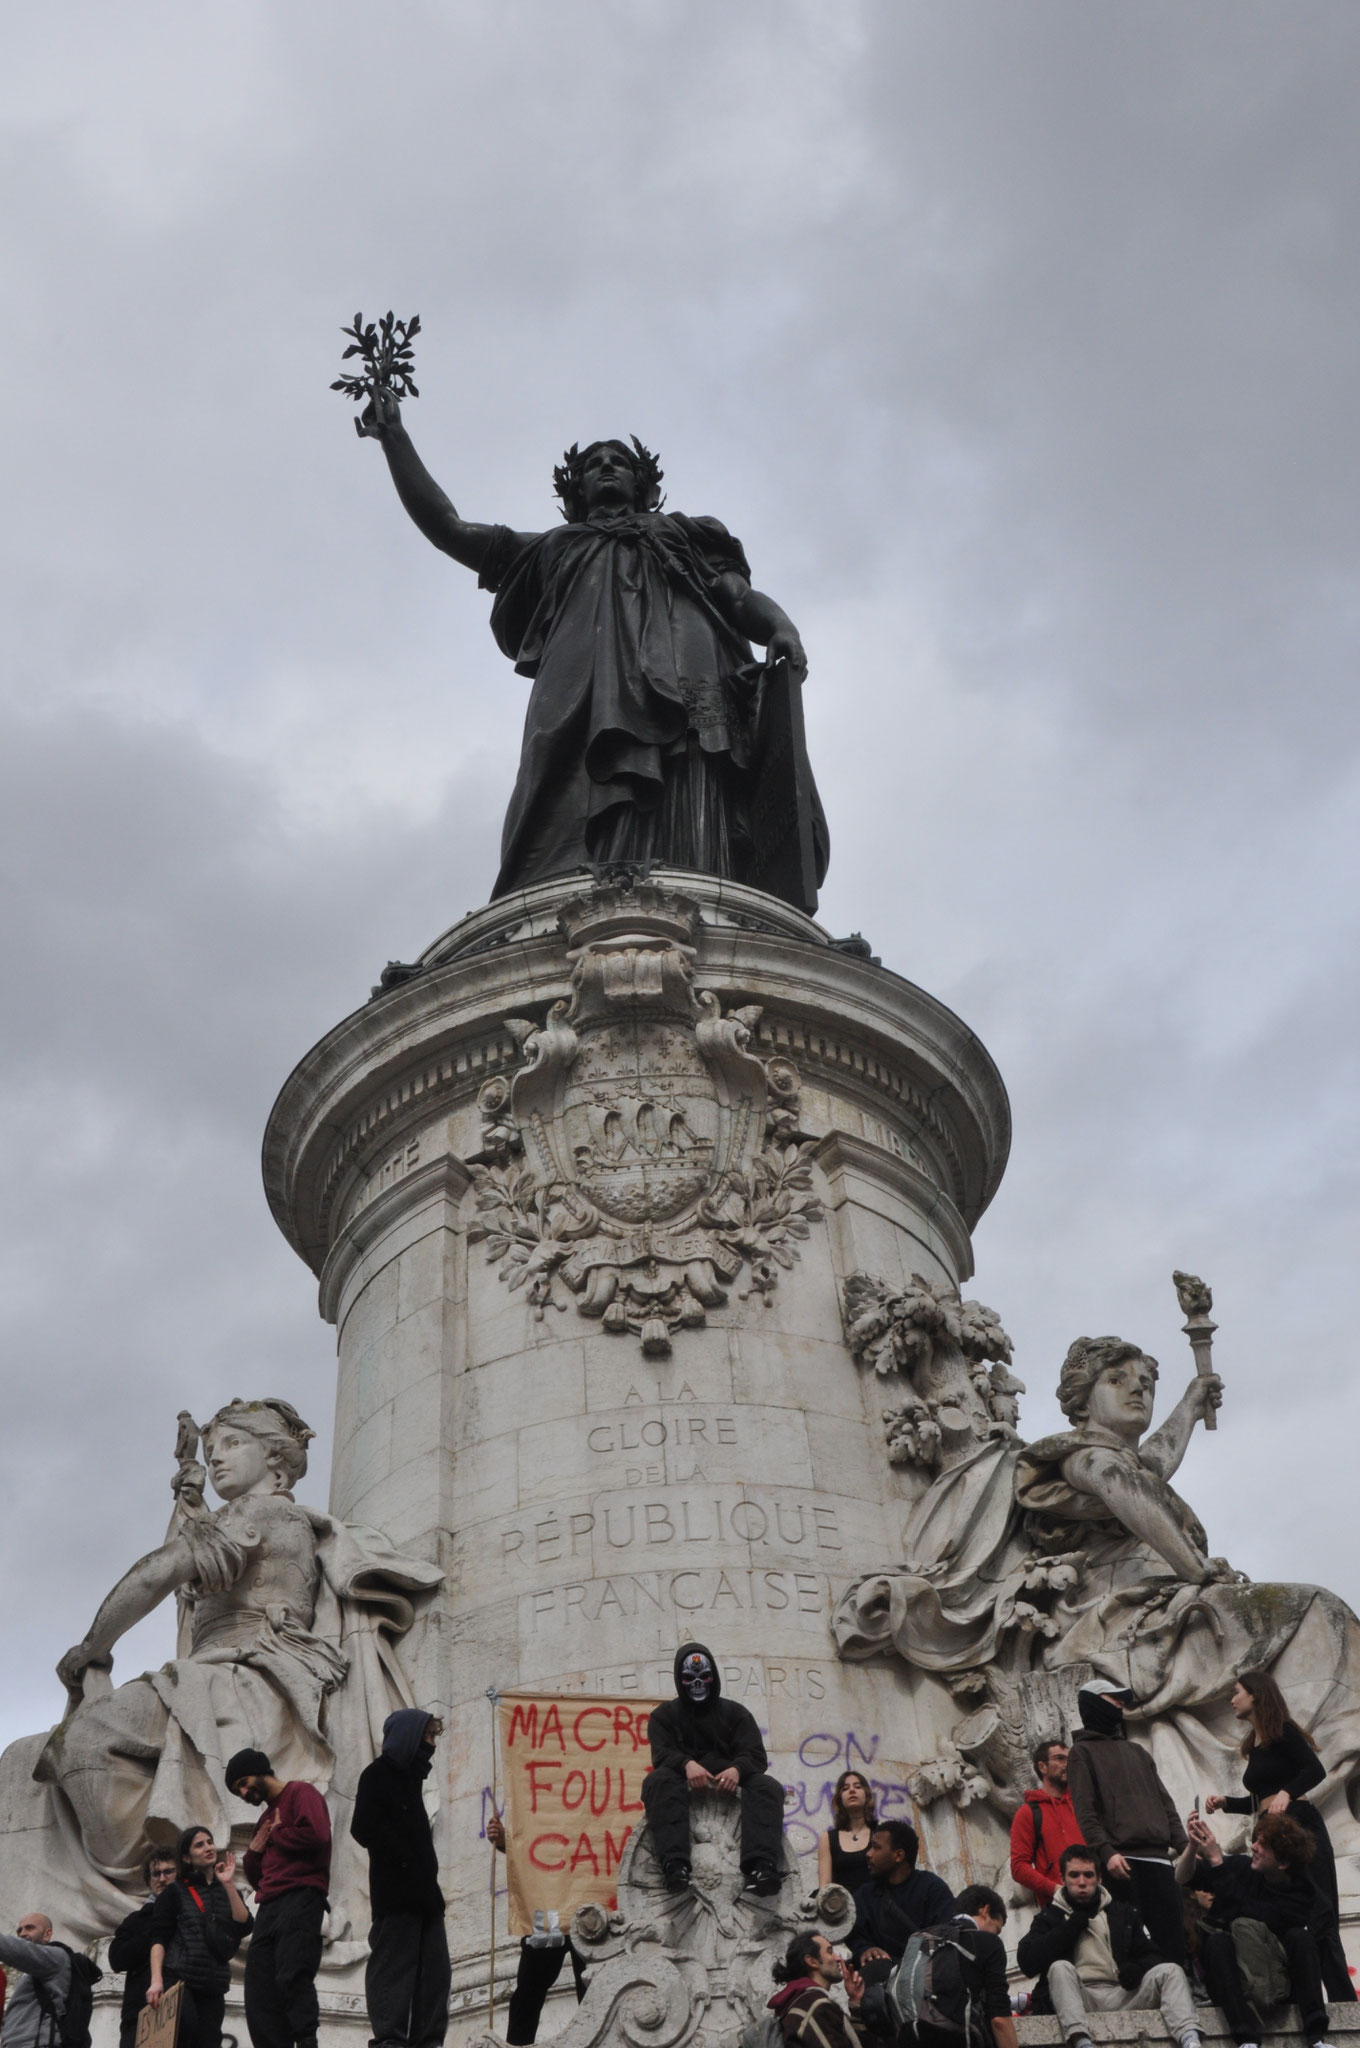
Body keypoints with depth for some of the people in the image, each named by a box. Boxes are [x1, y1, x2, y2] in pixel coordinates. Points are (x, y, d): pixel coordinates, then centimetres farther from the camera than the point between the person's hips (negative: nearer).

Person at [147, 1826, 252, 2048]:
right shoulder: (176, 1892, 8)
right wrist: (156, 1980, -14)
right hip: (178, 1978, -4)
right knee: (186, 2027, -30)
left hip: (213, 1987, 4)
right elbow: (158, 1939, 0)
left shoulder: (228, 1892, 19)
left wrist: (229, 1885, -4)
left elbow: (244, 1927, 2)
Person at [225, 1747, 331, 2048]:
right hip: (269, 1907, 9)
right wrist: (254, 1852, 13)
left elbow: (314, 1835, -16)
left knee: (292, 1977, -24)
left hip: (300, 1897, -9)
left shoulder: (300, 1793, 4)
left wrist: (275, 1837, 0)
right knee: (260, 1996, -1)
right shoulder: (267, 1816, 30)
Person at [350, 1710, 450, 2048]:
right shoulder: (377, 1774, -4)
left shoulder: (408, 1776, 22)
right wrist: (401, 1859, -13)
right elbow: (365, 1829, -15)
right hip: (395, 1890, -9)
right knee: (394, 1965, -11)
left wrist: (426, 1867, 8)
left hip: (422, 1888, 9)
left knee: (434, 1967, 5)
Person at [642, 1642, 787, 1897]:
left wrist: (737, 1769, -24)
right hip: (683, 1783, -1)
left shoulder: (735, 1713, 17)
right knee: (658, 1781, -35)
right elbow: (661, 1753, -4)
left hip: (728, 1781, 1)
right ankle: (674, 1864, -53)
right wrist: (687, 1764, -29)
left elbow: (756, 1755, 2)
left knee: (768, 1787, -29)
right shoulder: (663, 1715, 15)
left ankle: (762, 1866, -52)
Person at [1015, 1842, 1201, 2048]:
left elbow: (1150, 1955, 15)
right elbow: (1027, 1962, -2)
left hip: (1123, 1995, 3)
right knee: (1060, 1967, -32)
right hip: (1079, 2000, -2)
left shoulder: (1123, 1912, 21)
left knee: (1170, 1971, -18)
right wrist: (1071, 1927, -3)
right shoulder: (1049, 1917, 13)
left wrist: (1138, 1969, -10)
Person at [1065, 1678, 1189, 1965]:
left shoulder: (1137, 1752, 28)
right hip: (1122, 1860, -6)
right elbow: (1085, 1811, -4)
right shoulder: (1082, 1751, 8)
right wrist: (1106, 1852, -17)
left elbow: (1165, 1803, 23)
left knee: (1174, 1937, -2)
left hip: (1159, 1857, 6)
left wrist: (1184, 1845, 10)